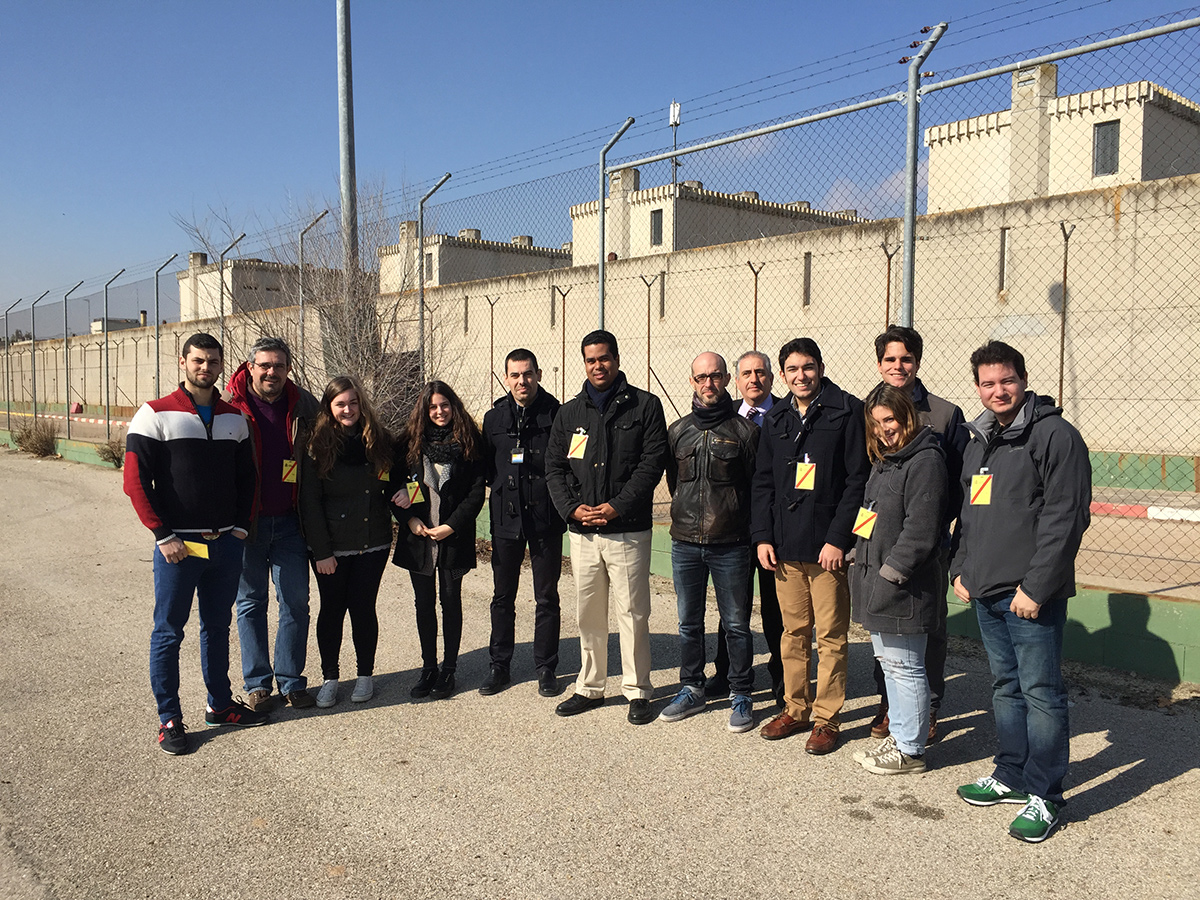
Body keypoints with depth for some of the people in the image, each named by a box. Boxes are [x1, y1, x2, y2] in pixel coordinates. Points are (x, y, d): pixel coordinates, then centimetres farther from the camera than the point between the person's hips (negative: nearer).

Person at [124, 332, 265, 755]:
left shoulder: (234, 417, 9)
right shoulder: (156, 415, -5)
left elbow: (246, 476, 15)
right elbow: (136, 480, -8)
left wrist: (240, 526, 4)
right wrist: (163, 535, -12)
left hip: (226, 543, 4)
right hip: (178, 545, -4)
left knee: (217, 626, 15)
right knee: (168, 632, 4)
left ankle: (220, 704, 28)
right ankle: (169, 719, 14)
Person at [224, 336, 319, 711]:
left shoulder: (304, 405, 1)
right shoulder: (229, 406, -6)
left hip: (290, 522, 2)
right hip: (246, 522, -2)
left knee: (296, 602, 5)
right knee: (251, 603, 9)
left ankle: (291, 680, 18)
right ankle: (257, 683, 21)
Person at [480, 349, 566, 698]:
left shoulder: (556, 414, -4)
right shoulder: (494, 417, 6)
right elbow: (485, 466, 13)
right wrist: (500, 487, -2)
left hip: (546, 519, -3)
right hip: (506, 520, 3)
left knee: (547, 598, 8)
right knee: (503, 597, 11)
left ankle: (546, 668, 21)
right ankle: (500, 666, 25)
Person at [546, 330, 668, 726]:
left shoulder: (644, 406, 0)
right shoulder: (570, 412, 12)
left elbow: (652, 463, -7)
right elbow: (554, 467, 10)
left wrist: (617, 506, -15)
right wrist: (572, 507, -6)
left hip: (627, 530, -4)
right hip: (582, 532, 4)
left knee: (632, 613, 1)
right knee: (588, 615, 12)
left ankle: (638, 691, 14)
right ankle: (589, 688, 25)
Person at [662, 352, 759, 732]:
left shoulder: (745, 430, -2)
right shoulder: (678, 431, 9)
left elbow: (757, 486, 1)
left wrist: (737, 523, -1)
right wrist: (689, 514, 13)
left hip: (730, 545, -3)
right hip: (685, 543, 3)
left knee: (736, 624, 4)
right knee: (689, 623, 12)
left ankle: (741, 695, 18)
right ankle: (691, 690, 26)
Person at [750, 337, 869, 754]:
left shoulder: (847, 412, -4)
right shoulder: (775, 420, 13)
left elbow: (857, 480, -8)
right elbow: (762, 482, 16)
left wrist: (838, 539, -13)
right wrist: (762, 536, 6)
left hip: (828, 547, -5)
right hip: (784, 547, 5)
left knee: (831, 636, 2)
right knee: (792, 632, 13)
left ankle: (827, 717, 13)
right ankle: (795, 708, 25)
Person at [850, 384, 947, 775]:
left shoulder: (925, 460, -15)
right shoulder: (884, 460, 15)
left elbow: (921, 529, -21)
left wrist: (890, 571, -18)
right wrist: (860, 559, 11)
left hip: (902, 585, -10)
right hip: (876, 580, 10)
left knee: (904, 667, 1)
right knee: (889, 663, 17)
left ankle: (910, 750, 13)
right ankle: (898, 736, 30)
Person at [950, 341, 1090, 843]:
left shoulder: (1055, 435, -9)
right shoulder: (977, 443, 16)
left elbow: (1066, 516, -16)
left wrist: (1036, 585, -18)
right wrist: (961, 569, 11)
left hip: (1030, 593, -8)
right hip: (985, 592, 8)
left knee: (1040, 691, -1)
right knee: (1006, 687, 17)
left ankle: (1044, 795, 10)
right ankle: (1011, 775, 29)